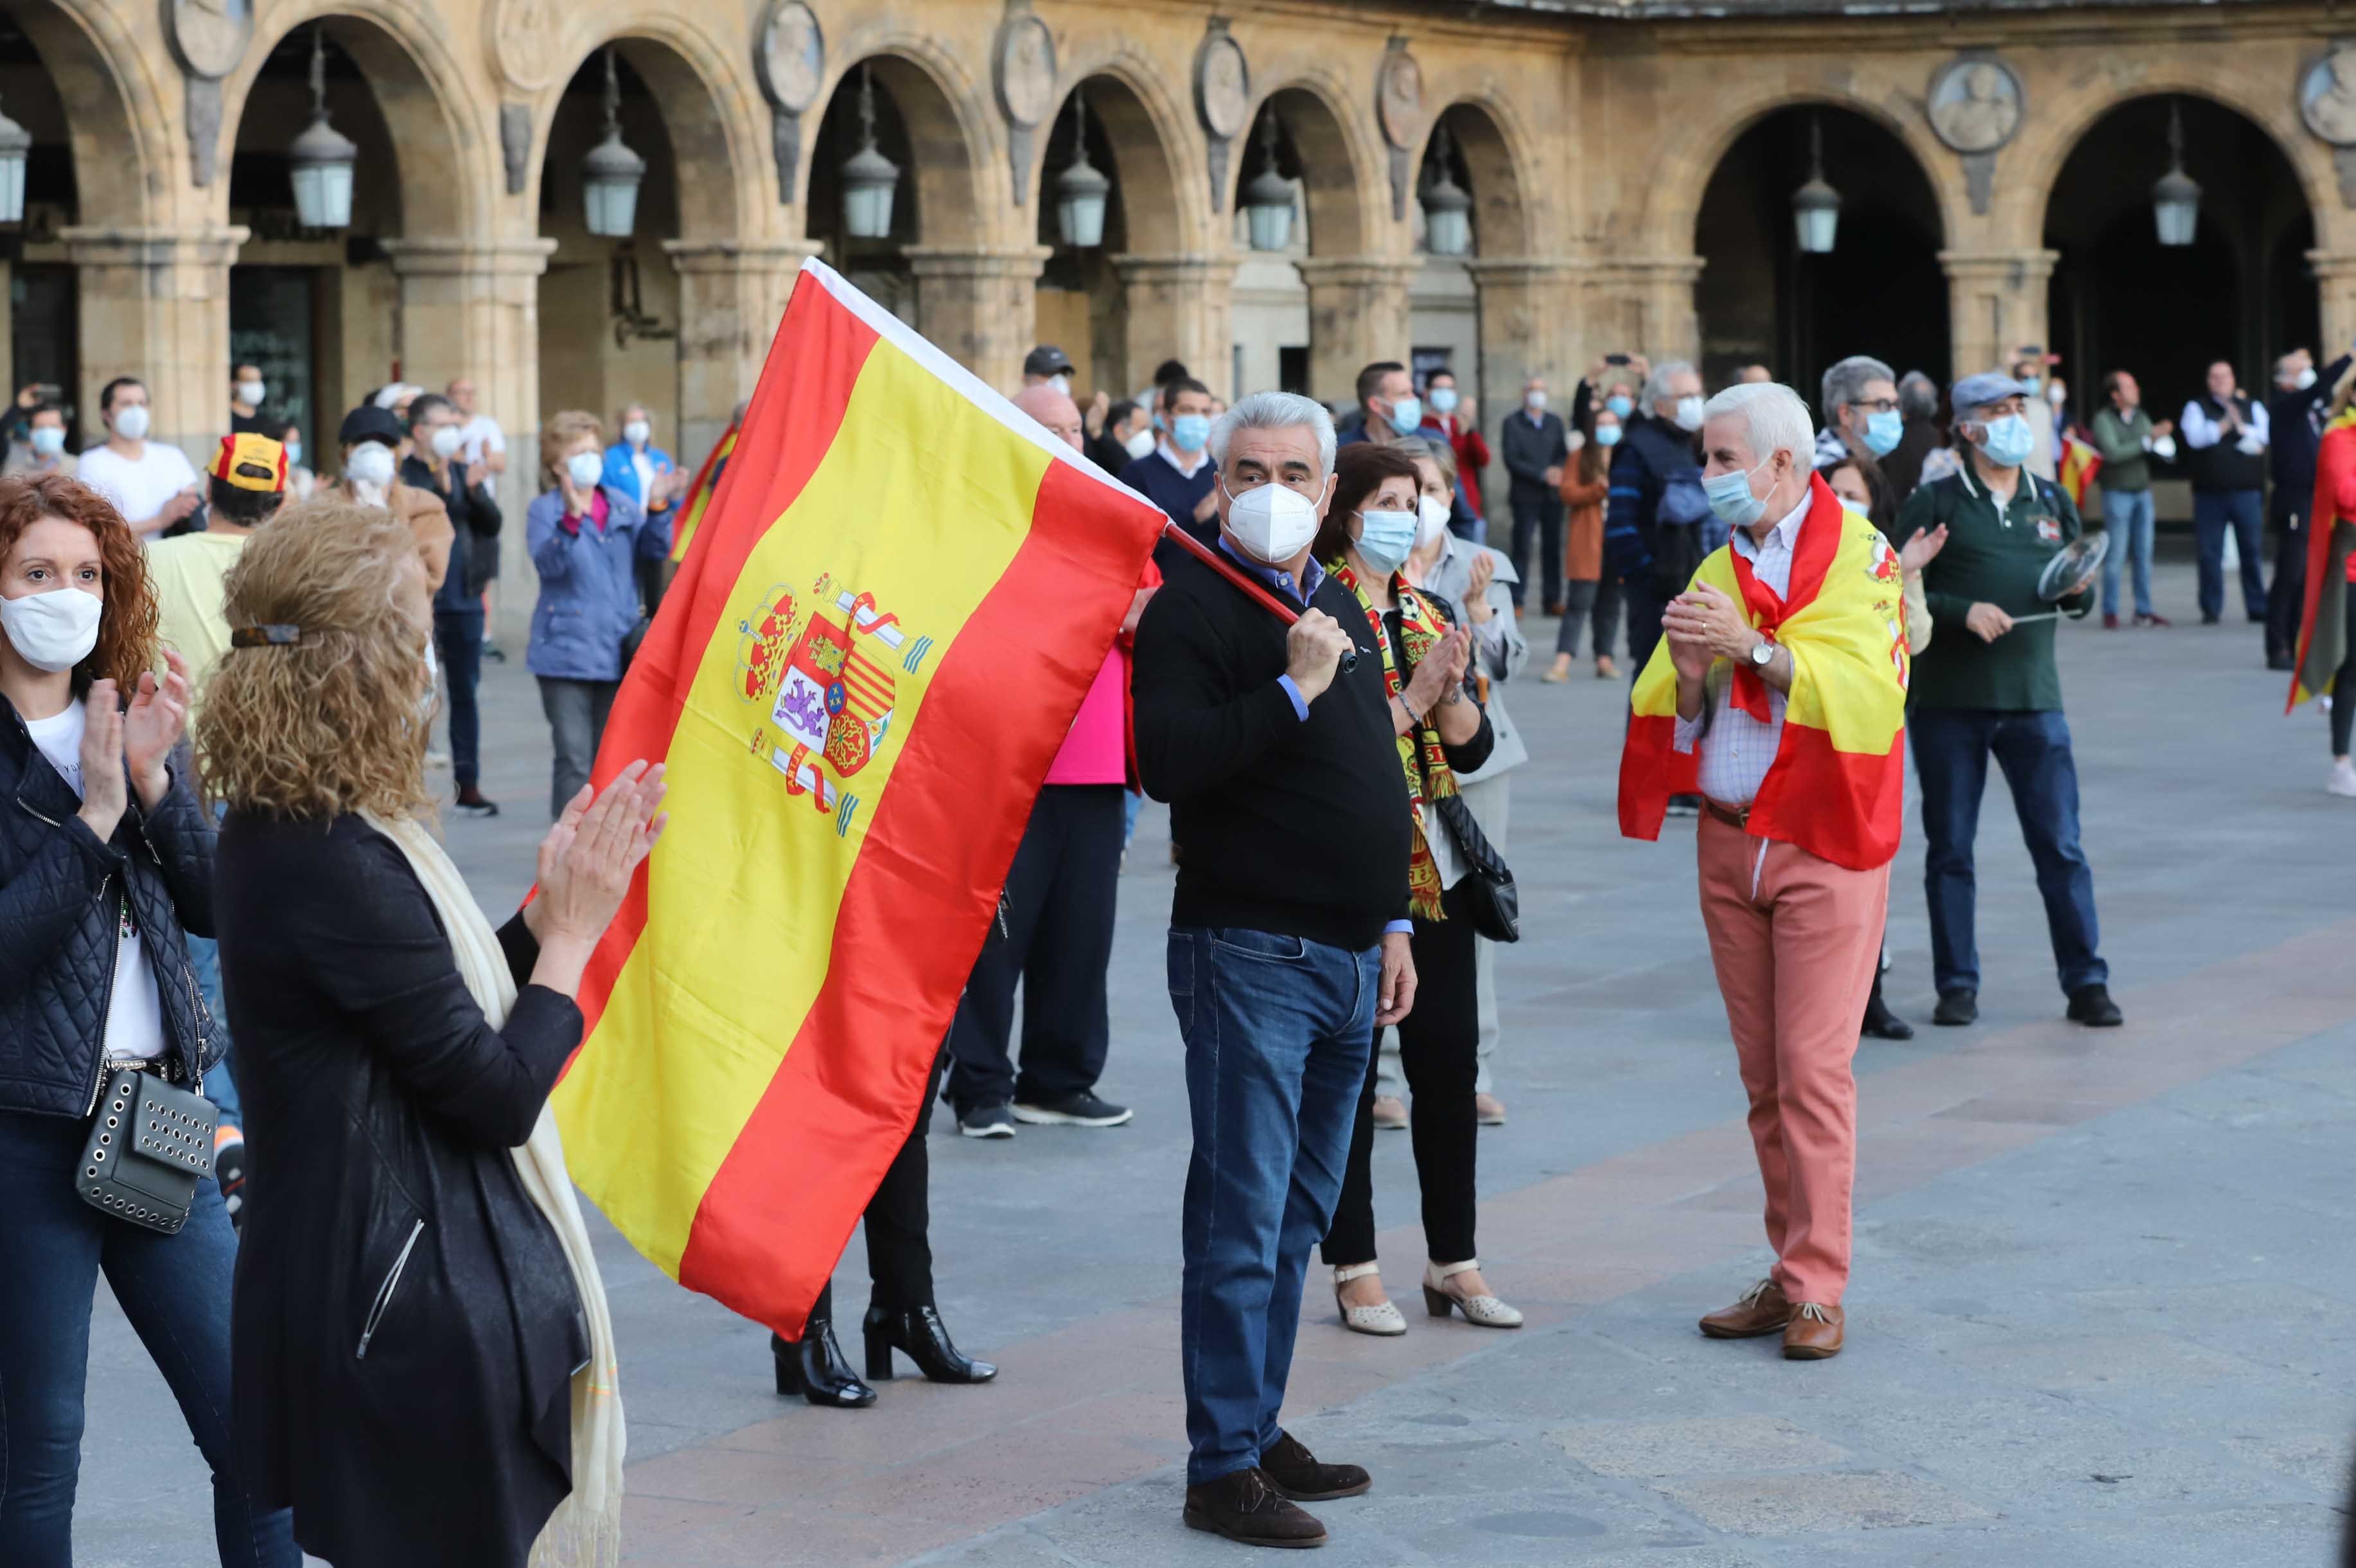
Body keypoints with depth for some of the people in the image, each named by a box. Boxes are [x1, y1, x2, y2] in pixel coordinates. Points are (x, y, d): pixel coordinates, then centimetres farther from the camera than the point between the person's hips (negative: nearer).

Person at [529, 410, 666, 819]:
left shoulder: (622, 505, 11)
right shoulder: (545, 510, -3)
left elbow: (656, 549, 2)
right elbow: (548, 562, -20)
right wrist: (571, 519, -35)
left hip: (617, 649, 5)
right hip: (568, 651, -5)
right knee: (574, 759, -8)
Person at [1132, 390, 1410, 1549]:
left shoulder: (1340, 607, 17)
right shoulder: (1193, 608, -9)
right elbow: (1166, 763, -22)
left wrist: (1392, 922, 22)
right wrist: (1292, 688, -24)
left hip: (1347, 957, 8)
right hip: (1247, 951, -8)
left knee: (1297, 1217, 13)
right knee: (1242, 1220, -7)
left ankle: (1260, 1428, 22)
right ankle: (1222, 1466, -3)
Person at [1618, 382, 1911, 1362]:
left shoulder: (1858, 559, -3)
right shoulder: (1716, 572, 14)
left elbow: (1862, 689, -17)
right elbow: (1677, 720, 9)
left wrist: (1753, 646, -23)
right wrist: (1689, 669, -12)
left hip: (1824, 844, -6)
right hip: (1728, 841, 6)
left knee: (1813, 1069, -9)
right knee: (1762, 1074, 8)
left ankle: (1817, 1289, -4)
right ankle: (1789, 1271, 14)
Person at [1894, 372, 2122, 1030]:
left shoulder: (2053, 501, 13)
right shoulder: (1934, 504, 1)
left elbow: (2078, 595, 19)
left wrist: (2078, 591, -3)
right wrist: (1961, 611, -18)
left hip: (2034, 698, 2)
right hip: (1948, 703, -2)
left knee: (2060, 845, -1)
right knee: (1950, 847, 4)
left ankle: (2086, 982, 5)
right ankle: (1957, 983, 12)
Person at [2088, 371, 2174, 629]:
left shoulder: (2141, 418, 10)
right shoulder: (2103, 419, -7)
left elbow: (2164, 453, 10)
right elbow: (2112, 452, -19)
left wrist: (2163, 438, -12)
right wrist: (2148, 441, -19)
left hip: (2143, 491, 5)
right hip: (2117, 493, -5)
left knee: (2144, 554, 5)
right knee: (2115, 555, -5)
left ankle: (2144, 610, 9)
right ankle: (2110, 613, 0)